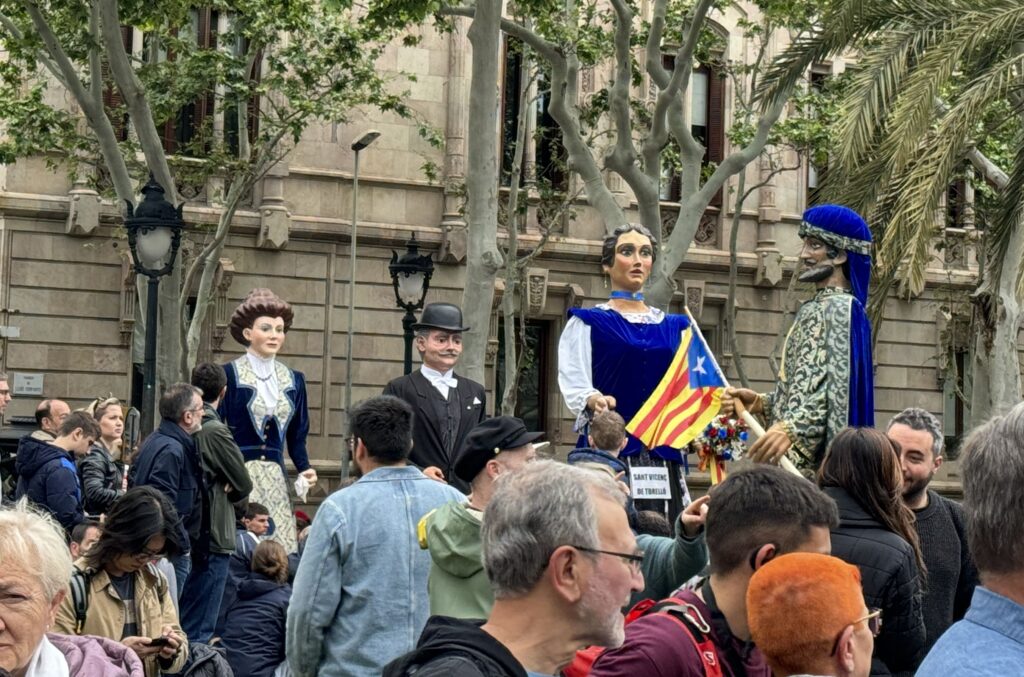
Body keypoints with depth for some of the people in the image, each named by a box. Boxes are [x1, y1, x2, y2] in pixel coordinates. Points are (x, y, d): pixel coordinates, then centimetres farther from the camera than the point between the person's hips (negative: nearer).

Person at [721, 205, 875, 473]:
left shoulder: (840, 309, -7)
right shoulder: (814, 309, 21)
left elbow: (838, 386, -19)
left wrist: (791, 429, -31)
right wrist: (759, 402, 8)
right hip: (794, 460, 9)